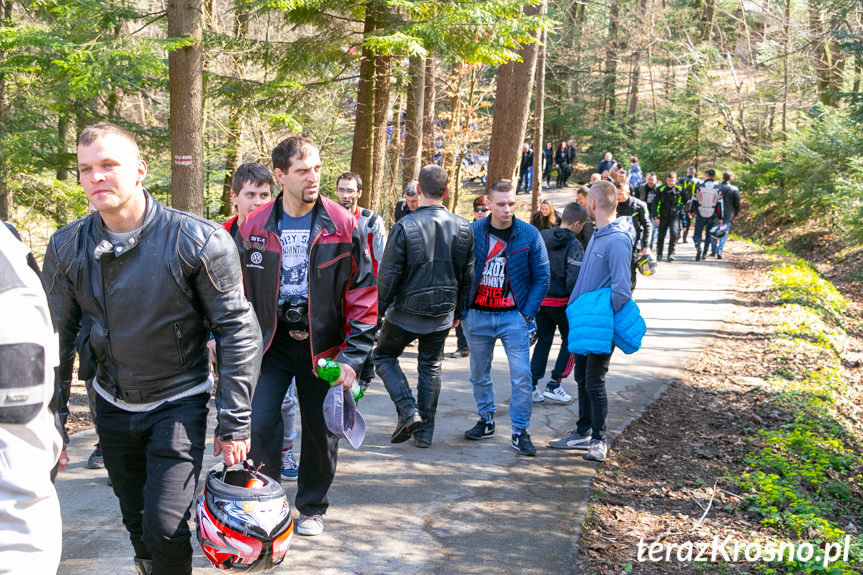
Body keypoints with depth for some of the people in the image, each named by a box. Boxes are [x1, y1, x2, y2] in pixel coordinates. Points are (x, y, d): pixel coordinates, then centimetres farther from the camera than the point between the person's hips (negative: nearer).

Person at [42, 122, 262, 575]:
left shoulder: (198, 241, -18)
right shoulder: (67, 248, -6)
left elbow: (238, 330, -13)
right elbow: (57, 335, 5)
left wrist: (234, 423, -14)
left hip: (179, 403, -4)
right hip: (113, 406, 4)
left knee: (166, 528, -11)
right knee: (136, 522, 17)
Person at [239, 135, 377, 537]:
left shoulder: (343, 226, -6)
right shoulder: (254, 227, -1)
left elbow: (363, 293, -5)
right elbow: (241, 291, 7)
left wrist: (353, 355, -11)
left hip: (323, 344, 0)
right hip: (271, 342, 1)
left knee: (320, 431, 10)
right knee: (260, 423, -10)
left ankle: (312, 507, 31)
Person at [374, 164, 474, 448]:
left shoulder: (404, 226, -16)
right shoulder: (463, 228, -2)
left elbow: (389, 275, -13)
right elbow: (468, 275, 6)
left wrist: (378, 308, 0)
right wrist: (457, 310, 18)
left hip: (406, 310, -4)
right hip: (442, 313, 4)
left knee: (384, 357, 15)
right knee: (431, 367, 16)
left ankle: (409, 411, -2)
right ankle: (425, 432, 17)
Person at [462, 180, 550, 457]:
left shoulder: (529, 234, -5)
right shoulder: (472, 232, -2)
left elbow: (541, 278, -2)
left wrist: (528, 313, -9)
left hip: (513, 316, -2)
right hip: (477, 316, 2)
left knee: (521, 376, -6)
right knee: (479, 374, 14)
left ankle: (520, 431, 5)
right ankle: (486, 421, 31)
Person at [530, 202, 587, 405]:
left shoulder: (541, 237, 2)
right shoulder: (574, 245, -16)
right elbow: (573, 280, -23)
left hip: (540, 298, 5)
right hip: (562, 302, -5)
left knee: (543, 341, 16)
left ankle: (532, 386, 13)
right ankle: (553, 385, 11)